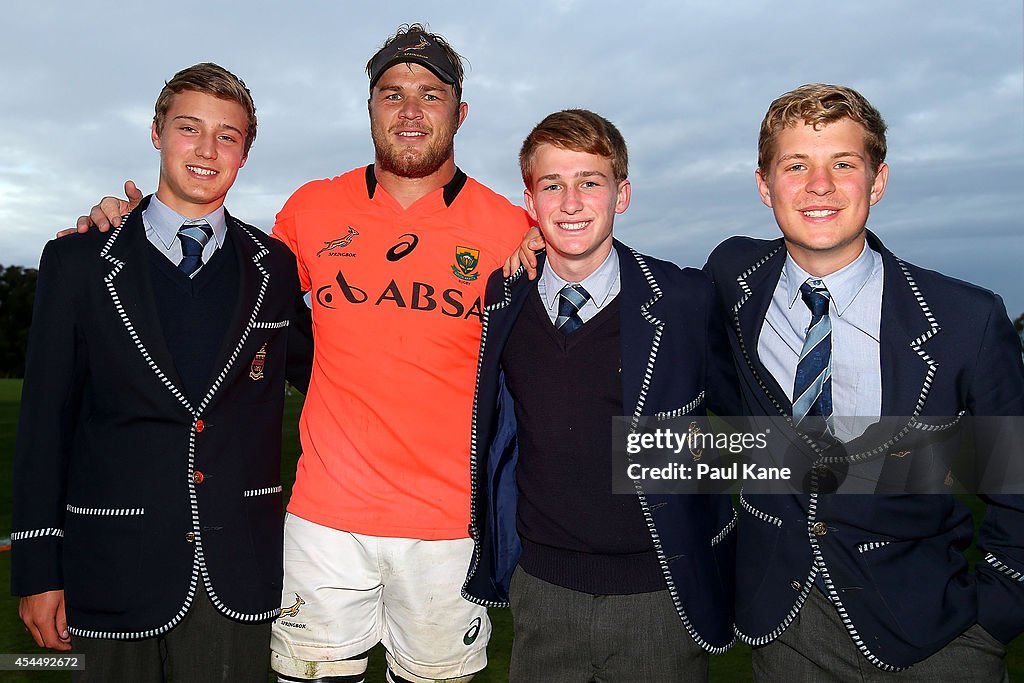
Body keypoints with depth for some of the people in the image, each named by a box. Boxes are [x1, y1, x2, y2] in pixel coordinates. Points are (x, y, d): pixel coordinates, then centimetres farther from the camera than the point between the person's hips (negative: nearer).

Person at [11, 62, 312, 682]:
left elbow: (312, 371, 13)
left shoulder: (278, 267, 3)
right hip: (116, 569, 0)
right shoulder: (78, 262, 0)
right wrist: (37, 569, -1)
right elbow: (44, 421, 0)